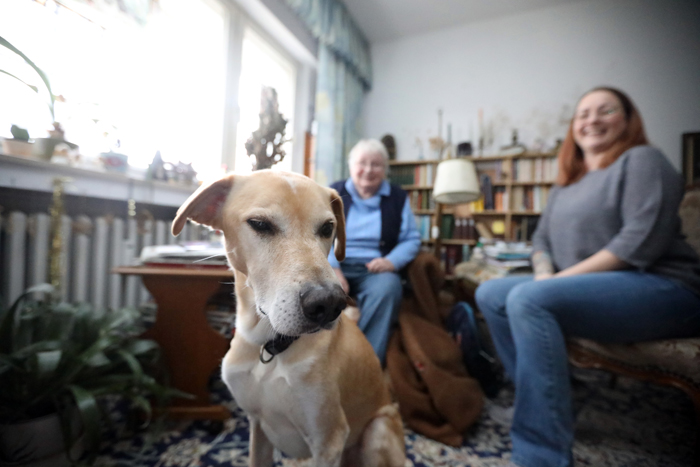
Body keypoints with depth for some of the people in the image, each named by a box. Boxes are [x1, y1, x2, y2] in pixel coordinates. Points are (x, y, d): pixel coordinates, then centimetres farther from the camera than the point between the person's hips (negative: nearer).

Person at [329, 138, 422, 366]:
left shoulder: (398, 198, 11)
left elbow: (411, 239, 6)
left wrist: (391, 261, -15)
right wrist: (333, 269, -18)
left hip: (375, 268, 0)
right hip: (335, 264, 1)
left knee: (387, 287, -34)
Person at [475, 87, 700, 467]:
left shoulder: (641, 159, -1)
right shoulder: (568, 181, 19)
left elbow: (643, 240, -16)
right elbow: (541, 238, 15)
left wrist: (565, 277, -19)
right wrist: (545, 274, -6)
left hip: (661, 289, -7)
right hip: (592, 290, 8)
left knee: (528, 299, -31)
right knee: (490, 293, -3)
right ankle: (544, 399, -6)